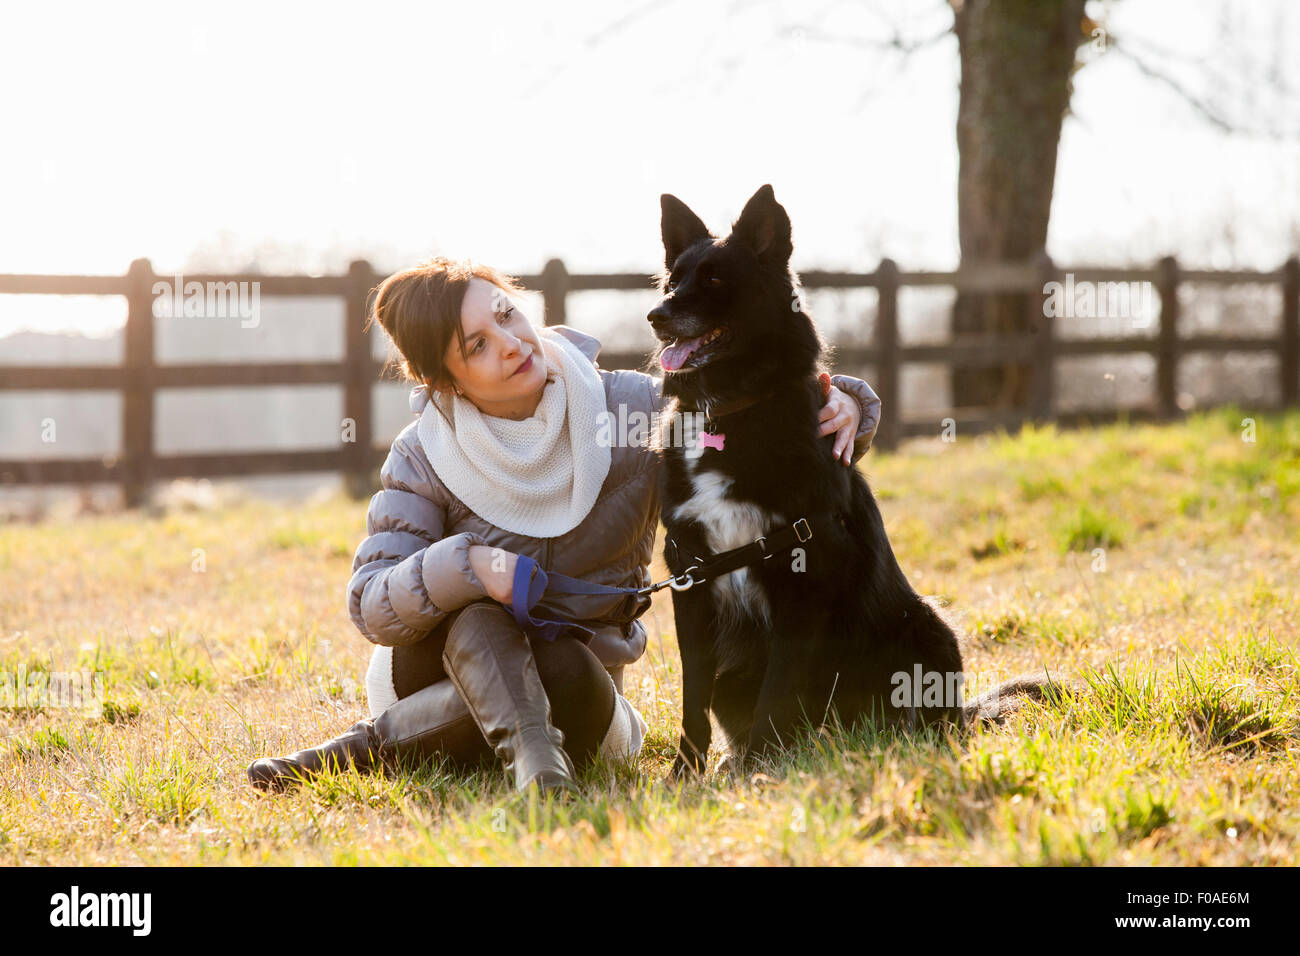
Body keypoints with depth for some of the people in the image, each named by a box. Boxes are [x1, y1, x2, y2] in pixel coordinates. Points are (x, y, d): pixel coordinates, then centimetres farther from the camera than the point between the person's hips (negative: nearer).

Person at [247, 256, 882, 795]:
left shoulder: (633, 410, -9)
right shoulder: (424, 457, -10)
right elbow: (370, 606, -15)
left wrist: (840, 402, -25)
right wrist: (466, 565, -34)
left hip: (577, 670, 1)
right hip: (444, 665, -1)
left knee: (572, 678, -35)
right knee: (478, 619, -35)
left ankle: (366, 746, -30)